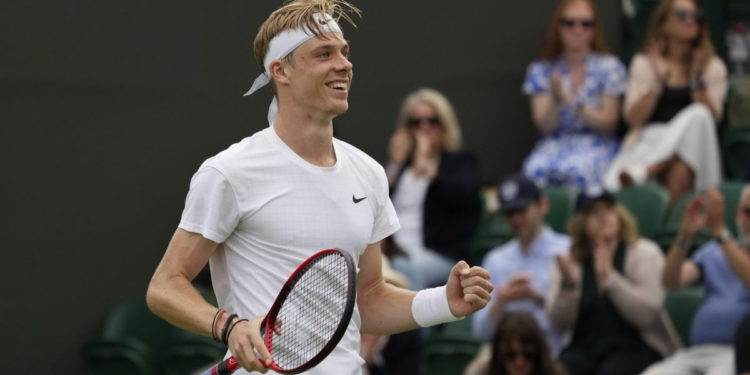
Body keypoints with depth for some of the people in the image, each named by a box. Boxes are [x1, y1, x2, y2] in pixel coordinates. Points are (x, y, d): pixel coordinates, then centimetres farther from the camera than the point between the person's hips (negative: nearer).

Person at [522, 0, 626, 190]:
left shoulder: (609, 67, 3)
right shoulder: (541, 71, 7)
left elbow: (607, 123, 0)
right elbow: (545, 126, 1)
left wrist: (572, 103, -16)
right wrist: (555, 100, -21)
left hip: (596, 144, -1)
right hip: (556, 144, 1)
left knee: (576, 170, -37)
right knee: (536, 170, -35)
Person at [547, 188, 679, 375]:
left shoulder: (645, 253, 0)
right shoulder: (571, 260, 8)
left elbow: (647, 314, -14)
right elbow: (559, 323, 0)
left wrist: (609, 277, -23)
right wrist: (568, 285, -18)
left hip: (634, 348, -2)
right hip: (584, 349, 2)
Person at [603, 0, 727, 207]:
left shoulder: (713, 67, 12)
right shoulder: (644, 64, 12)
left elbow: (711, 118, -2)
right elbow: (634, 118, 1)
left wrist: (697, 80, -13)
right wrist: (659, 81, -8)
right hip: (649, 142, -1)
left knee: (697, 116, -33)